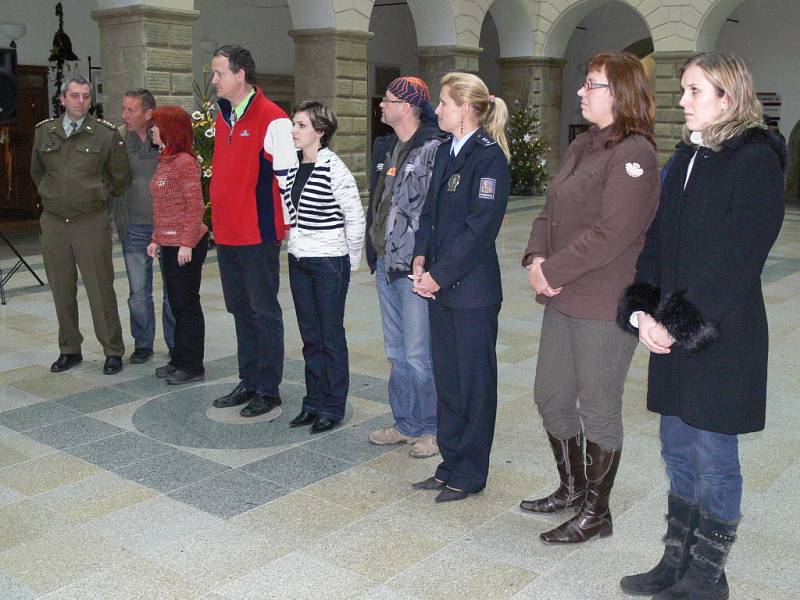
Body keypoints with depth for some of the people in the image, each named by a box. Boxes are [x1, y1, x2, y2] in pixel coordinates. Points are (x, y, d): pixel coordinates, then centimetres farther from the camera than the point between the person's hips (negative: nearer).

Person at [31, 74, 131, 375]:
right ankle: (69, 350, 22)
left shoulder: (106, 133, -4)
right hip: (53, 222, 4)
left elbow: (121, 177, 6)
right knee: (62, 290, 10)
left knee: (100, 289, -2)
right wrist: (52, 196, 17)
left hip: (92, 223, -4)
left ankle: (113, 351, 9)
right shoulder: (44, 131, 7)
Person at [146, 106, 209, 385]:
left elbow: (195, 206, -19)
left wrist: (186, 243, -22)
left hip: (186, 246, -9)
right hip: (169, 244, 9)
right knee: (176, 303, 15)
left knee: (187, 304, -1)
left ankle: (192, 366, 8)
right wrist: (156, 239, 17)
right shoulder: (165, 162, 14)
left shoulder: (185, 162, -14)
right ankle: (179, 360, 25)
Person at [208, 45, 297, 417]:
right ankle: (248, 382, 27)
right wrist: (219, 218, 18)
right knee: (240, 310, 15)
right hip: (226, 233, 8)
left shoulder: (272, 119, -12)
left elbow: (288, 177, -12)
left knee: (264, 312, 1)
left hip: (259, 233, -8)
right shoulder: (222, 117, 13)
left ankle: (268, 389, 12)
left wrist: (286, 226, -10)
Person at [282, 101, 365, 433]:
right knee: (310, 336, 13)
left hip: (329, 262, -7)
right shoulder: (292, 167, 6)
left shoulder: (334, 169, -13)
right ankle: (314, 402, 23)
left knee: (331, 337, 2)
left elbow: (355, 218, -10)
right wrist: (295, 245, 14)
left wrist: (350, 260, -5)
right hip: (299, 261, 7)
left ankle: (333, 407, 14)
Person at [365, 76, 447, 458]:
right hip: (386, 265, 9)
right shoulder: (385, 148, 14)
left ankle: (431, 428, 16)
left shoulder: (434, 149, -14)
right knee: (397, 353, 17)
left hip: (415, 268, -9)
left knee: (418, 355, -1)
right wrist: (375, 255, 18)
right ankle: (405, 423, 30)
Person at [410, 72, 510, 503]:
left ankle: (470, 474, 17)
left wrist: (438, 275, -15)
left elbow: (479, 227, -17)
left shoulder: (489, 156, -12)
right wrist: (421, 259, 0)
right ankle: (451, 463, 28)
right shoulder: (446, 152, 13)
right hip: (440, 285, 8)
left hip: (472, 289, -8)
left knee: (474, 381, 4)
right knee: (446, 377, 15)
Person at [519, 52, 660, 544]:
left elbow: (611, 234, -22)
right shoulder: (582, 146, 13)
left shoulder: (634, 154, -15)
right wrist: (536, 258, -5)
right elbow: (551, 211, 13)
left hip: (606, 304, -9)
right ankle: (572, 489, 36)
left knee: (598, 407, 4)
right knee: (551, 397, 16)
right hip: (565, 298, 9)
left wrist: (552, 271, -16)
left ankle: (596, 512, 22)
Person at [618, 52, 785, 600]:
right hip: (671, 333, 7)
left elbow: (735, 260, -17)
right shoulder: (687, 156, 12)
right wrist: (643, 311, -3)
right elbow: (658, 239, 10)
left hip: (723, 337, -7)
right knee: (678, 452, 15)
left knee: (714, 458, 5)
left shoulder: (756, 161, -11)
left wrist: (678, 324, -18)